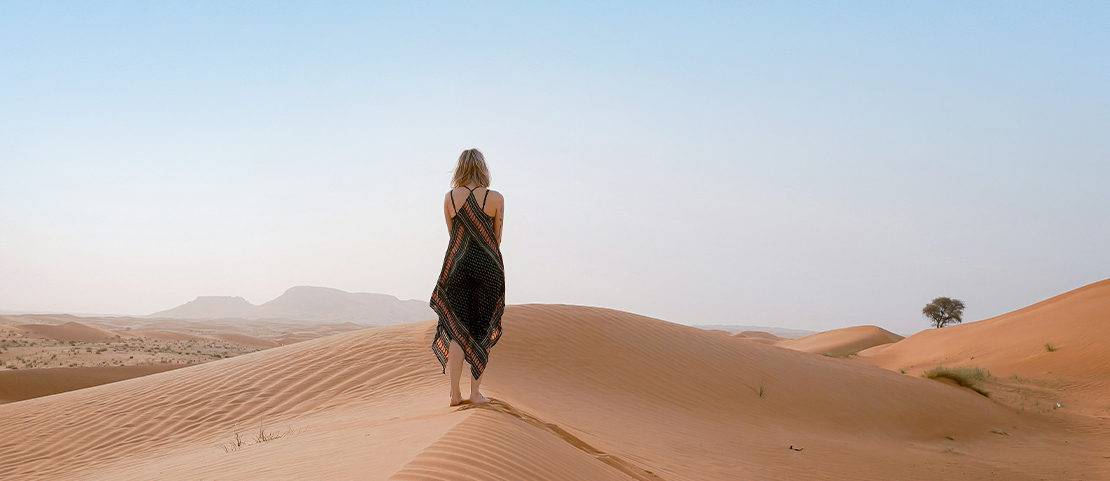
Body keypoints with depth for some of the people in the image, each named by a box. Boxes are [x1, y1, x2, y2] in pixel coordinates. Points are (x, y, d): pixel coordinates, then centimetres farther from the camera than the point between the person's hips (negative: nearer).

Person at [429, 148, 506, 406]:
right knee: (482, 331, 6)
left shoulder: (449, 198, 2)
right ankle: (475, 392, 8)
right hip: (488, 266, -2)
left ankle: (455, 392, 4)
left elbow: (453, 234, 12)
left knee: (456, 330, 7)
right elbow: (497, 238, 6)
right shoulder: (496, 198, -3)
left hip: (457, 265, 2)